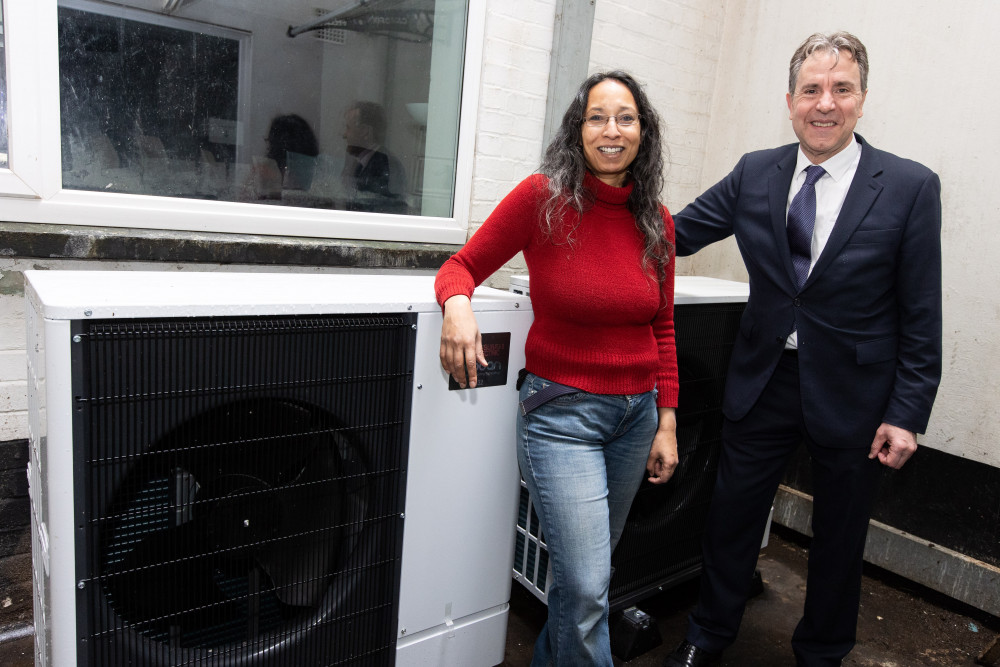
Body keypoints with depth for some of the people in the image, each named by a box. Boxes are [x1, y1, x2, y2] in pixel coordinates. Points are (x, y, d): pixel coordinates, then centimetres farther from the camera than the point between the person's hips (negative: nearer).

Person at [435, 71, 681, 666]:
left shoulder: (657, 221, 2)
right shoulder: (543, 198, -11)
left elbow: (662, 327, 9)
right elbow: (463, 266, -5)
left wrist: (667, 420, 6)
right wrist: (457, 304, -28)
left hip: (637, 413, 5)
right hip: (562, 411, -5)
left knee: (586, 568, 20)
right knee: (587, 587, -6)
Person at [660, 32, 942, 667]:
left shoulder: (911, 187, -8)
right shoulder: (755, 173, 0)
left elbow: (922, 317, -8)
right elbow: (674, 233, 5)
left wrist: (907, 414, -10)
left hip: (852, 393, -2)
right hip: (765, 378, 2)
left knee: (840, 536, 16)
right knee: (733, 513, 13)